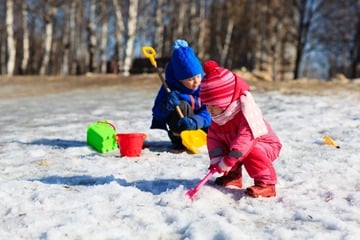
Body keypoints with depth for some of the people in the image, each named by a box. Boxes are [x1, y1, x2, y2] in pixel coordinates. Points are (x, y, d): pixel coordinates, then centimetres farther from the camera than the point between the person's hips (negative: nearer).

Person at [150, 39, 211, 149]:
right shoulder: (170, 88, -17)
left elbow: (207, 113, -21)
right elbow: (157, 114, -18)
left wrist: (194, 121, -42)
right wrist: (167, 106, -41)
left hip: (200, 128, 2)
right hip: (180, 132, -2)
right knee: (182, 105, -30)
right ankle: (180, 141, -21)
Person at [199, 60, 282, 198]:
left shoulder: (246, 114, -34)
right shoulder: (217, 116, -7)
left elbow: (245, 140, -40)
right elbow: (213, 138, -10)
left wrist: (226, 164, -41)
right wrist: (216, 160, -27)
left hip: (266, 146, -8)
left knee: (251, 152, -36)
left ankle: (266, 183, -27)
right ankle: (233, 176, 13)